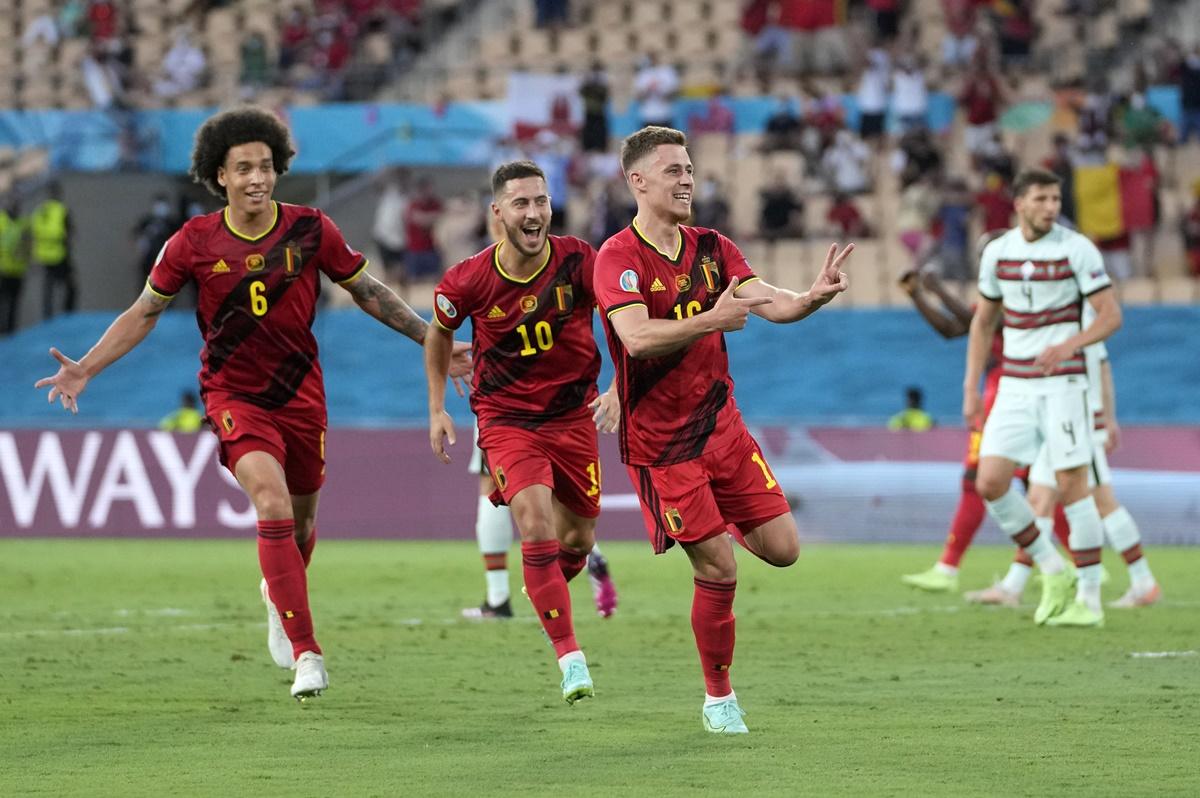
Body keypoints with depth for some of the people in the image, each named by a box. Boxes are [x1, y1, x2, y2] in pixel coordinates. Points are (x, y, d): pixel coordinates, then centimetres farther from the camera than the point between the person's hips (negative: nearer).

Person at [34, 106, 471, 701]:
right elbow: (145, 312, 3)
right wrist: (84, 369, -5)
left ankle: (278, 594, 51)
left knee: (300, 522, 14)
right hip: (233, 395, -2)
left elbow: (368, 292, 6)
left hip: (300, 394, 2)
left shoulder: (311, 230, -7)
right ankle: (306, 655, -22)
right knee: (273, 506, -23)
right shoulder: (194, 243, -9)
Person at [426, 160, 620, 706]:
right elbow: (439, 333, 8)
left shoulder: (578, 261, -14)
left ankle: (548, 593, 47)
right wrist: (437, 409, 8)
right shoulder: (469, 281, -13)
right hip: (506, 419, -2)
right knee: (537, 524, -21)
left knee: (578, 538, 9)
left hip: (573, 414, 2)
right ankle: (571, 660, -17)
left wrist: (617, 388, -23)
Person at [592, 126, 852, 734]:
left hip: (721, 425, 6)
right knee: (719, 571, -9)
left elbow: (767, 301, -6)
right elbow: (638, 337, -29)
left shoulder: (711, 248, 6)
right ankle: (718, 697, 9)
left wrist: (811, 297, -28)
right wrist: (710, 320, -41)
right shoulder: (618, 258, -14)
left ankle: (720, 523, 34)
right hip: (659, 443, -6)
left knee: (782, 548, 1)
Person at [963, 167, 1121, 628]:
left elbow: (1111, 315, -10)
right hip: (1014, 386, 5)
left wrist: (1069, 345, -28)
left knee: (1071, 485, -9)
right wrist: (971, 388, 12)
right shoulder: (997, 252, 6)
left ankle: (1089, 598, 1)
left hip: (1062, 382, -5)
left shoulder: (1075, 249, -8)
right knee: (990, 483, -6)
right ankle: (1053, 573, 11)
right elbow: (983, 321, 17)